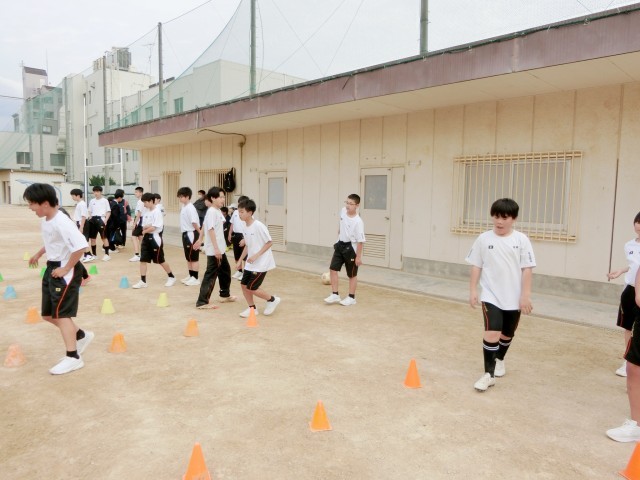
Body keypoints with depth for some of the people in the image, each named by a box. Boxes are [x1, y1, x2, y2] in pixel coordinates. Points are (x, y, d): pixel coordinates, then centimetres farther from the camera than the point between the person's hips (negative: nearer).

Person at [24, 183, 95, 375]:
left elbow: (81, 245, -34)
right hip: (51, 268, 10)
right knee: (48, 314, 14)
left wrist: (66, 268, -26)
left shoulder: (61, 222, -24)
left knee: (61, 313, -7)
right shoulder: (46, 220, 7)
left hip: (65, 271, -10)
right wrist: (38, 255, 28)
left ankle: (73, 357, 1)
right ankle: (81, 335, 31)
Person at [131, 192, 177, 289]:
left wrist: (144, 231, -3)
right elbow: (144, 226, 8)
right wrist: (147, 227, -14)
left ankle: (171, 277, 21)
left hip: (154, 238, -7)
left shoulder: (157, 212, -14)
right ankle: (143, 281, 6)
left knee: (160, 260, 3)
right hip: (146, 238, 7)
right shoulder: (147, 212, 10)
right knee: (143, 260, 2)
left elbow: (153, 228, -19)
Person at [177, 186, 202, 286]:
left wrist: (200, 234, -24)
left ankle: (195, 278, 4)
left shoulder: (190, 208, -18)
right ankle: (190, 276, 26)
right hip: (185, 234, 10)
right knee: (188, 257, 16)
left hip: (191, 234, -10)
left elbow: (194, 223, -22)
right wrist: (185, 234, 16)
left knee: (194, 258, -2)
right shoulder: (183, 207, 11)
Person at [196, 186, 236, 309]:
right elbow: (211, 230, -24)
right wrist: (216, 249, -27)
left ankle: (225, 295, 36)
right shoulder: (212, 212, -17)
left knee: (225, 270, 21)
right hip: (214, 250, -10)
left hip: (220, 248, 10)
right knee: (211, 275, -5)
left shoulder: (218, 211, 10)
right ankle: (202, 302, 1)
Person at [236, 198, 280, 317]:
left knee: (251, 288, -4)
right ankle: (252, 308, 24)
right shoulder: (245, 226, 3)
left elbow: (269, 242, -17)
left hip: (261, 263, -8)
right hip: (250, 263, 8)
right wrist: (240, 260, 14)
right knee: (244, 285, 7)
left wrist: (256, 255, -22)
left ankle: (272, 300, 17)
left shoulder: (258, 226, -20)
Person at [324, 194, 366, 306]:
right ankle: (335, 295, 14)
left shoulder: (358, 222, -26)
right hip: (340, 245, 7)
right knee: (333, 269, 4)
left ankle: (351, 298, 23)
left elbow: (360, 240, -22)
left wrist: (358, 256, -20)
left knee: (352, 274, 9)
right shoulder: (343, 211, -7)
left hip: (351, 248, -7)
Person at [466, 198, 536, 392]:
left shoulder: (521, 240, -5)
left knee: (507, 334, 17)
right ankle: (488, 374, -2)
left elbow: (527, 269, -4)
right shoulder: (483, 239, -3)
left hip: (514, 299, 1)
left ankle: (499, 359, 45)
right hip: (490, 296, -1)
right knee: (491, 333, -14)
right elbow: (476, 266, 3)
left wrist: (525, 295, -7)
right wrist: (473, 290, 0)